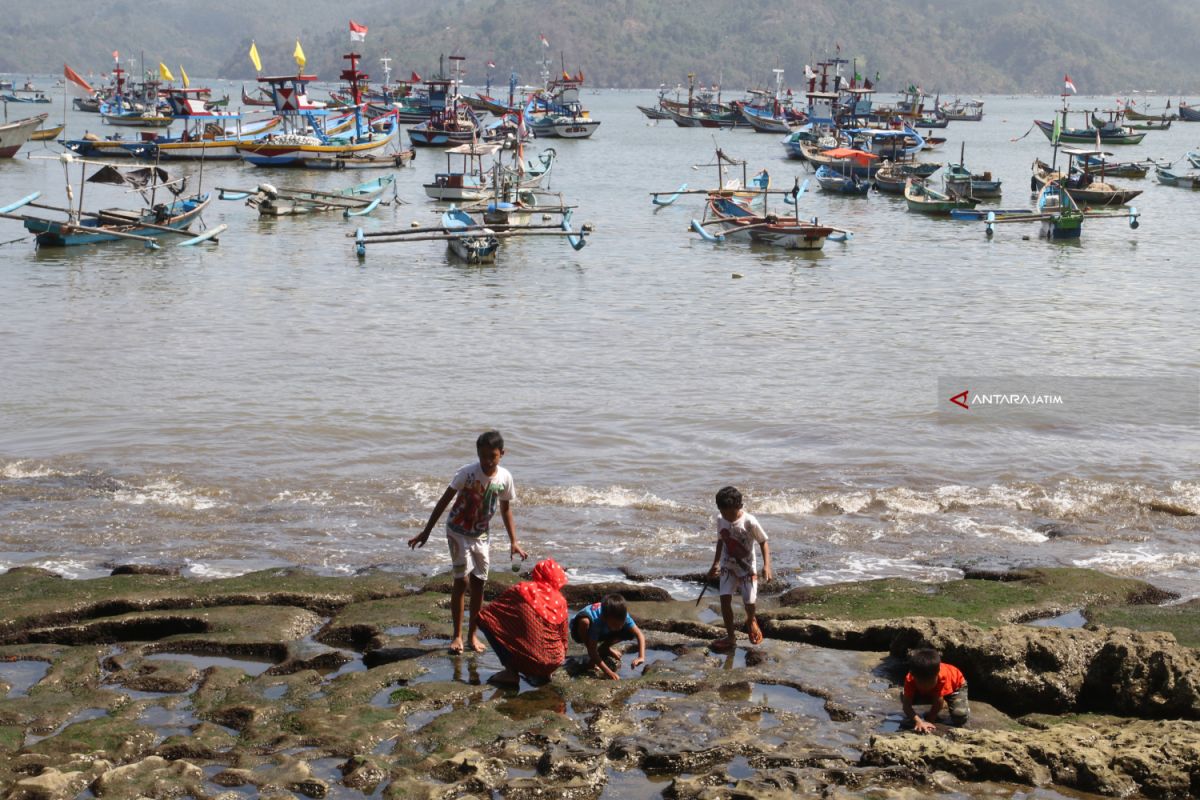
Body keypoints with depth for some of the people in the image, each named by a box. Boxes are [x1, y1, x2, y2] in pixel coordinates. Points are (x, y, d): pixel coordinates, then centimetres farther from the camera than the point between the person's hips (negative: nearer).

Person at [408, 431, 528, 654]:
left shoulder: (505, 478, -9)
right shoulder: (467, 473, -20)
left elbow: (506, 509, 6)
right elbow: (444, 501, -14)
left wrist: (513, 541, 3)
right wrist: (426, 531, -13)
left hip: (480, 535, 4)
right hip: (458, 532, -4)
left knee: (478, 583, 5)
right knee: (461, 581, -9)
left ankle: (472, 634, 17)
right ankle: (457, 635, 1)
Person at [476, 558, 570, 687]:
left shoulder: (519, 591, -1)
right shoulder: (561, 601, 5)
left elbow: (484, 615, 1)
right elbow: (563, 637, 13)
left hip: (524, 660, -4)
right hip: (553, 663, 4)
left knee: (487, 623, 9)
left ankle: (511, 672, 0)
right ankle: (541, 674, 12)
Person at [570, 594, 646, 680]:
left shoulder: (623, 616, -30)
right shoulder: (596, 622, -42)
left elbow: (639, 635, -29)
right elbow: (592, 651, -43)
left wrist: (641, 657, -44)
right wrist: (608, 672, -51)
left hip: (602, 632, 4)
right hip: (582, 631, -4)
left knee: (629, 633, -20)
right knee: (584, 621, -42)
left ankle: (603, 649, 7)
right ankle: (592, 660, -18)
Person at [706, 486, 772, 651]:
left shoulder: (749, 522, -20)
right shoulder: (721, 521, -5)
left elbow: (763, 542, -12)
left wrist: (766, 565, -21)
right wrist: (715, 564, 17)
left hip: (747, 567, -4)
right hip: (727, 566, 4)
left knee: (749, 603, -4)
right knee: (725, 599, -8)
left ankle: (750, 621, 33)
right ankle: (730, 636, 4)